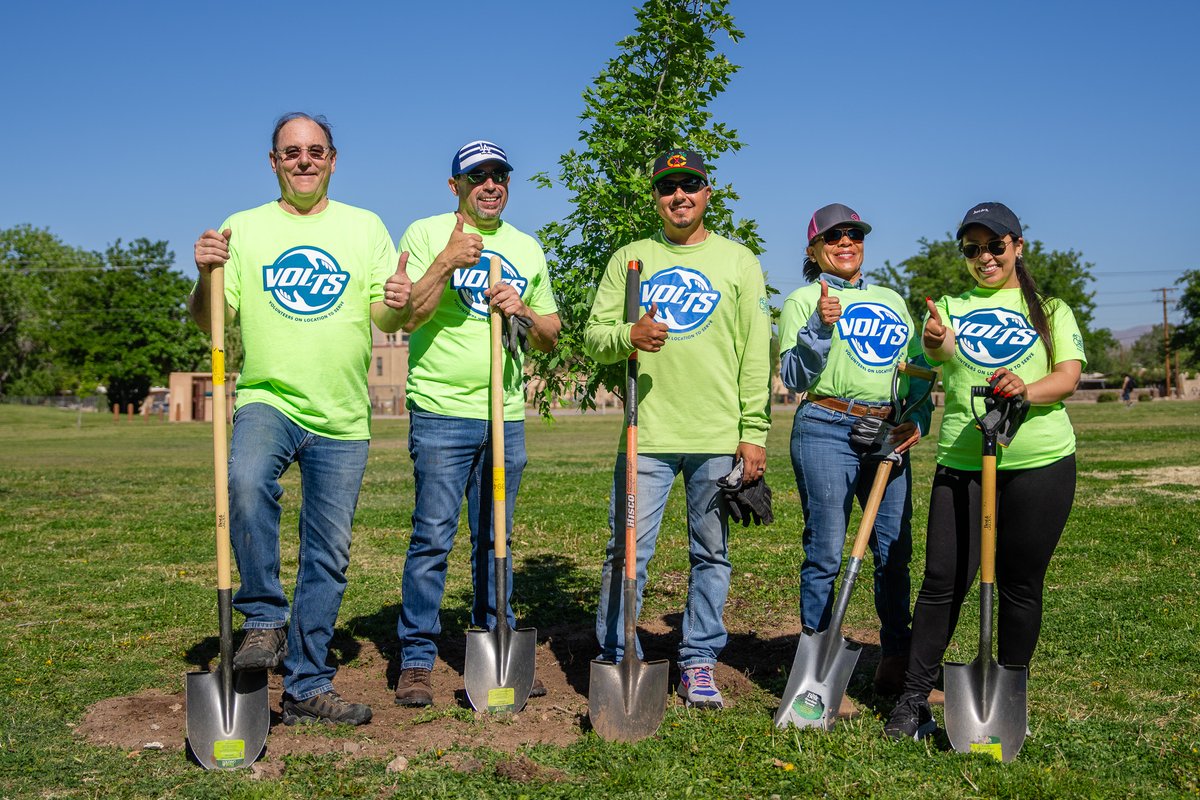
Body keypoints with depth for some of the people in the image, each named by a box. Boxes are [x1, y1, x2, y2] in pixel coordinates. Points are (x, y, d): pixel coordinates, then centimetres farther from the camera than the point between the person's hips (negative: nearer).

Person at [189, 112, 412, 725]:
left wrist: (397, 304, -16)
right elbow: (210, 322, 3)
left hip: (342, 419, 2)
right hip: (268, 400, -2)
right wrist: (207, 277, -17)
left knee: (328, 556, 5)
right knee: (246, 481, -34)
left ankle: (306, 687, 18)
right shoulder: (243, 229, 7)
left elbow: (386, 316, 7)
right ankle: (265, 617, -14)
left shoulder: (365, 228, 10)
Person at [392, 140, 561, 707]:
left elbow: (550, 339, 17)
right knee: (433, 537, -5)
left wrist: (524, 311, -3)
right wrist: (447, 262, -18)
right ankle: (416, 660, 5)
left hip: (506, 416, 4)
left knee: (495, 538, 11)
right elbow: (406, 316, -8)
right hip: (441, 411, -4)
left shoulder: (527, 249, 16)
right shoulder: (426, 234, 3)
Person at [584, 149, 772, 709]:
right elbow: (594, 337, 7)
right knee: (627, 551, -1)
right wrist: (628, 336, -16)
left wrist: (754, 432, -2)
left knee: (712, 554, 7)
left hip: (719, 438, 0)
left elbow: (757, 352, 5)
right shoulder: (629, 259, 11)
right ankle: (616, 660, 12)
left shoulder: (739, 261, 9)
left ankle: (699, 661, 20)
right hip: (646, 434, 0)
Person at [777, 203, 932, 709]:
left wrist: (918, 419, 4)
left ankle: (896, 663, 20)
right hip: (827, 433, -5)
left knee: (895, 550, 7)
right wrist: (819, 327, -18)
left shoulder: (892, 301, 19)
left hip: (889, 437, 5)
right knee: (825, 553, -3)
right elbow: (793, 377, -5)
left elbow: (919, 368, 20)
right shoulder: (803, 301, 4)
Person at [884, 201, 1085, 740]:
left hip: (1039, 463, 0)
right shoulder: (950, 307, 13)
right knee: (943, 580, -4)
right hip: (962, 464, 0)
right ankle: (913, 699, 6)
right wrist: (935, 345, -33)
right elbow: (937, 358, -8)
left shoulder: (1050, 310, 12)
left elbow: (1068, 376, -2)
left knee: (1020, 584, 6)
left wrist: (1027, 390, -24)